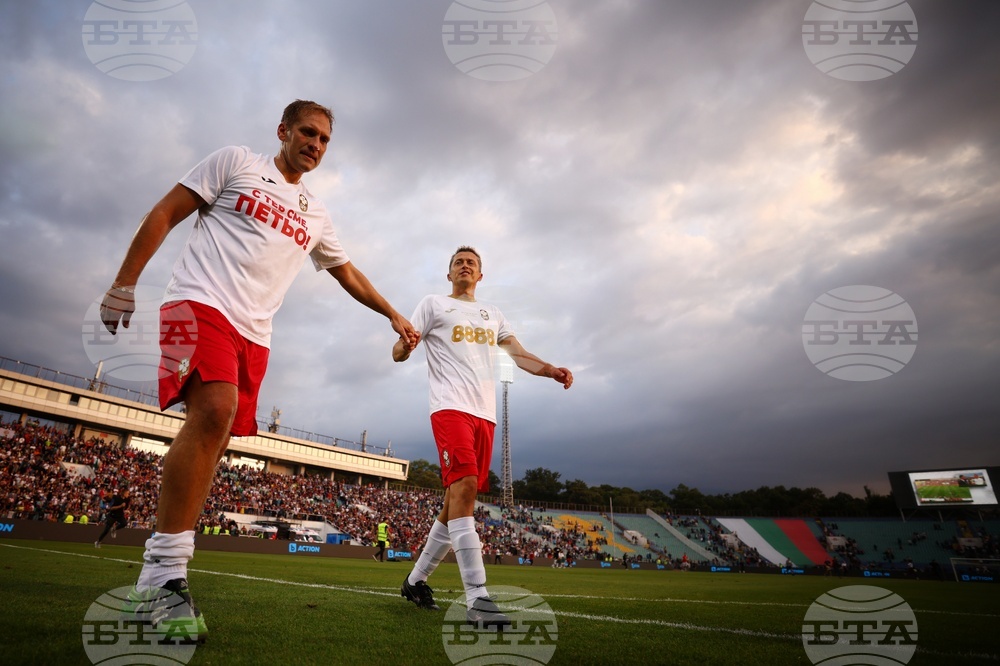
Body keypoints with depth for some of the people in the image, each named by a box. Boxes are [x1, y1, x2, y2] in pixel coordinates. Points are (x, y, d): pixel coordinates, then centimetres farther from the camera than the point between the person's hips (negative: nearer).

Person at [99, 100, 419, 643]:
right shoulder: (235, 161, 9)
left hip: (254, 334, 5)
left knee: (213, 444, -1)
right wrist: (124, 282, -3)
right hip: (201, 302, -5)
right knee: (214, 411, -28)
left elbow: (348, 274, 30)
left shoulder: (316, 215, 22)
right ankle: (163, 571, -23)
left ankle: (161, 575, 7)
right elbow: (163, 215, 5)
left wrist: (394, 315, 26)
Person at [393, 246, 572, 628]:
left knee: (458, 499, 7)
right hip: (451, 407, -5)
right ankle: (477, 600, -21)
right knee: (463, 488, -22)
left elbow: (519, 354, 15)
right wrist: (405, 342, -20)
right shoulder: (434, 305, 11)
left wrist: (551, 370, -4)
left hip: (485, 414, 5)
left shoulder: (493, 315, 24)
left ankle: (416, 580, 24)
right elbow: (398, 354, 5)